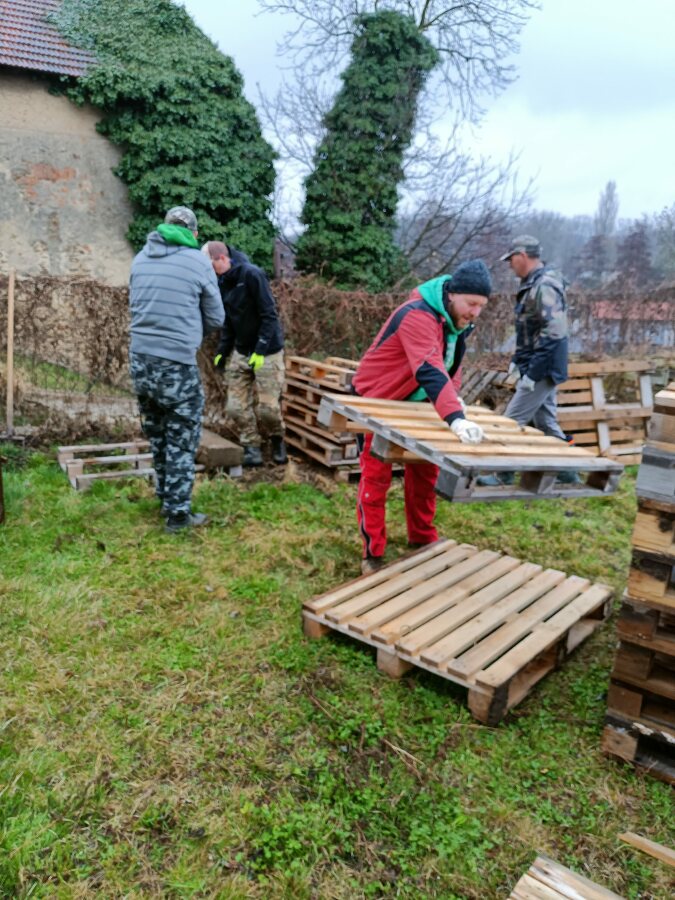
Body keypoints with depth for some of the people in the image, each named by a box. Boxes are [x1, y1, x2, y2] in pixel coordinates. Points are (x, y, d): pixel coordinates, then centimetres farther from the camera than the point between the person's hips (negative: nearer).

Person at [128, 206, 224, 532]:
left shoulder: (140, 258, 11)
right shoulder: (198, 262, -3)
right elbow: (216, 319, 4)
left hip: (139, 358, 5)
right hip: (177, 363, -5)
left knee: (157, 434, 20)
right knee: (181, 439, 6)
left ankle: (165, 495, 33)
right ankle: (177, 512, 10)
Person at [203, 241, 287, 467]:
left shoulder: (251, 274, -18)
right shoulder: (222, 282, 4)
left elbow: (269, 315, -19)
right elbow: (228, 321, 13)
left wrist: (260, 351, -24)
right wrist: (222, 351, 6)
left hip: (267, 351, -6)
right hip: (240, 351, 7)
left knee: (267, 407, -5)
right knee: (237, 407, 1)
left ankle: (278, 440, 22)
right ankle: (252, 447, 15)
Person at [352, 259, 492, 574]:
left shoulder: (458, 319, -4)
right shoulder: (418, 316, -33)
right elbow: (430, 371, -47)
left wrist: (453, 394, -6)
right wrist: (456, 418, -59)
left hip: (413, 404, 8)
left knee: (424, 471, 12)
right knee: (376, 475, -4)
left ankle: (423, 541, 28)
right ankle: (373, 555, 7)